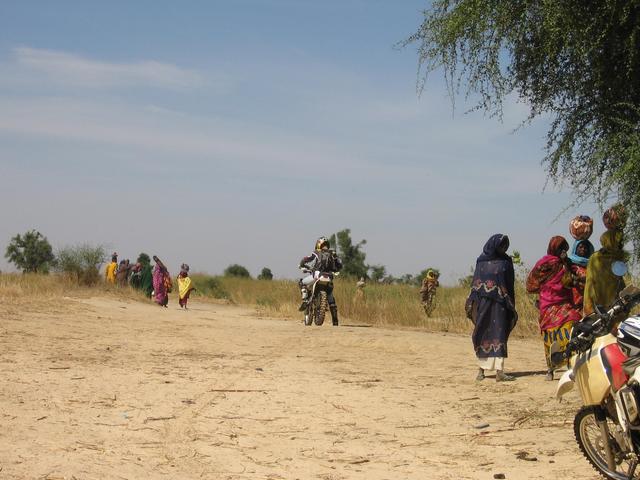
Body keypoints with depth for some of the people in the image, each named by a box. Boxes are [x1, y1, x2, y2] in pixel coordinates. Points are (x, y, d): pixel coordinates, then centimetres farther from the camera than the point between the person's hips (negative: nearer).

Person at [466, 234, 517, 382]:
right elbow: (475, 282, 6)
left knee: (499, 335, -7)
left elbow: (510, 285, 6)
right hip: (483, 302, 1)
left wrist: (511, 306, 0)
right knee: (483, 335, 3)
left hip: (500, 303, -1)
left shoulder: (506, 261, 6)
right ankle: (481, 369, 13)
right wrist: (471, 302, -3)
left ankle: (499, 371, -11)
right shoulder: (481, 261, 6)